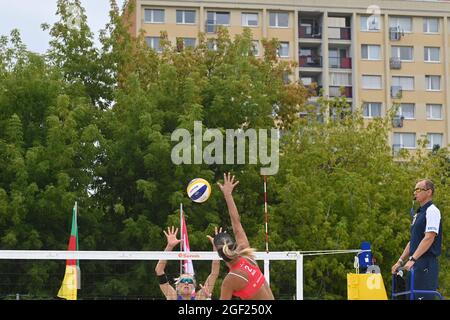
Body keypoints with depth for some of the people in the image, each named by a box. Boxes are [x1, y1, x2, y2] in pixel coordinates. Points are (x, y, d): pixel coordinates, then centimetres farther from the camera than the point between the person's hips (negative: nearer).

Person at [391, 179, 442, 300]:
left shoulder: (432, 211, -9)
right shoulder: (418, 214, 21)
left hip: (426, 264, -10)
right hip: (416, 264, 10)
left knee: (423, 296, -13)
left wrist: (412, 259, -23)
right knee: (412, 296, 9)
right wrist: (400, 261, 18)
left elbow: (429, 238, -19)